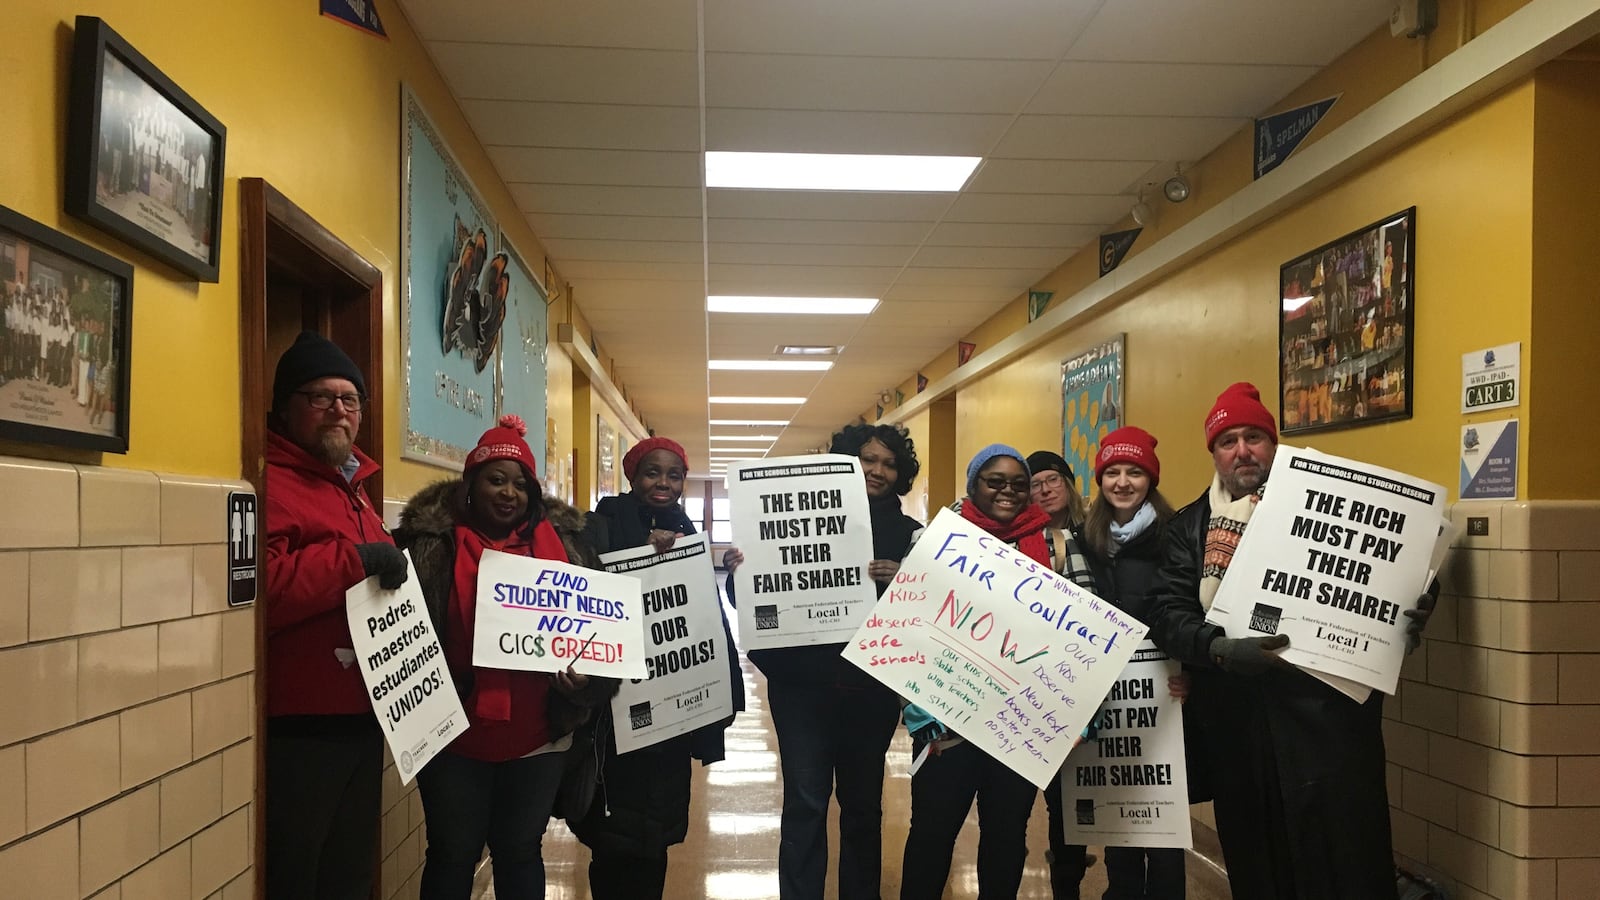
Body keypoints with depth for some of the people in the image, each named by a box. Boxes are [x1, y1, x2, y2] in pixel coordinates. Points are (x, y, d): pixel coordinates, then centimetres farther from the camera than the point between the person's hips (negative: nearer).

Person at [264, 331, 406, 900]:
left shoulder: (354, 490, 18)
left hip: (361, 719, 9)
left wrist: (395, 568, 15)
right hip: (296, 729, -9)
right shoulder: (269, 484, -12)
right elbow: (253, 592, -29)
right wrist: (355, 558, -24)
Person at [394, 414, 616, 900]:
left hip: (538, 736, 2)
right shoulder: (432, 541, -4)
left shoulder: (564, 540, 4)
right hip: (455, 735, -2)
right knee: (453, 854, 10)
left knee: (521, 851, 15)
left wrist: (587, 679, -9)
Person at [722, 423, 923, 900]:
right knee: (805, 802, -3)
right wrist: (736, 570, -17)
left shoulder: (909, 534, 6)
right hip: (802, 681, -1)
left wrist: (902, 583, -21)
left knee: (863, 801, 11)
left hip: (872, 685, 1)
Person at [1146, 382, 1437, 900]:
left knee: (1344, 857, -2)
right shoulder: (1189, 528, 11)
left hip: (1326, 707, -2)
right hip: (1235, 718, 3)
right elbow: (1168, 613, -1)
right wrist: (1222, 649, -19)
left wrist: (1412, 613, -16)